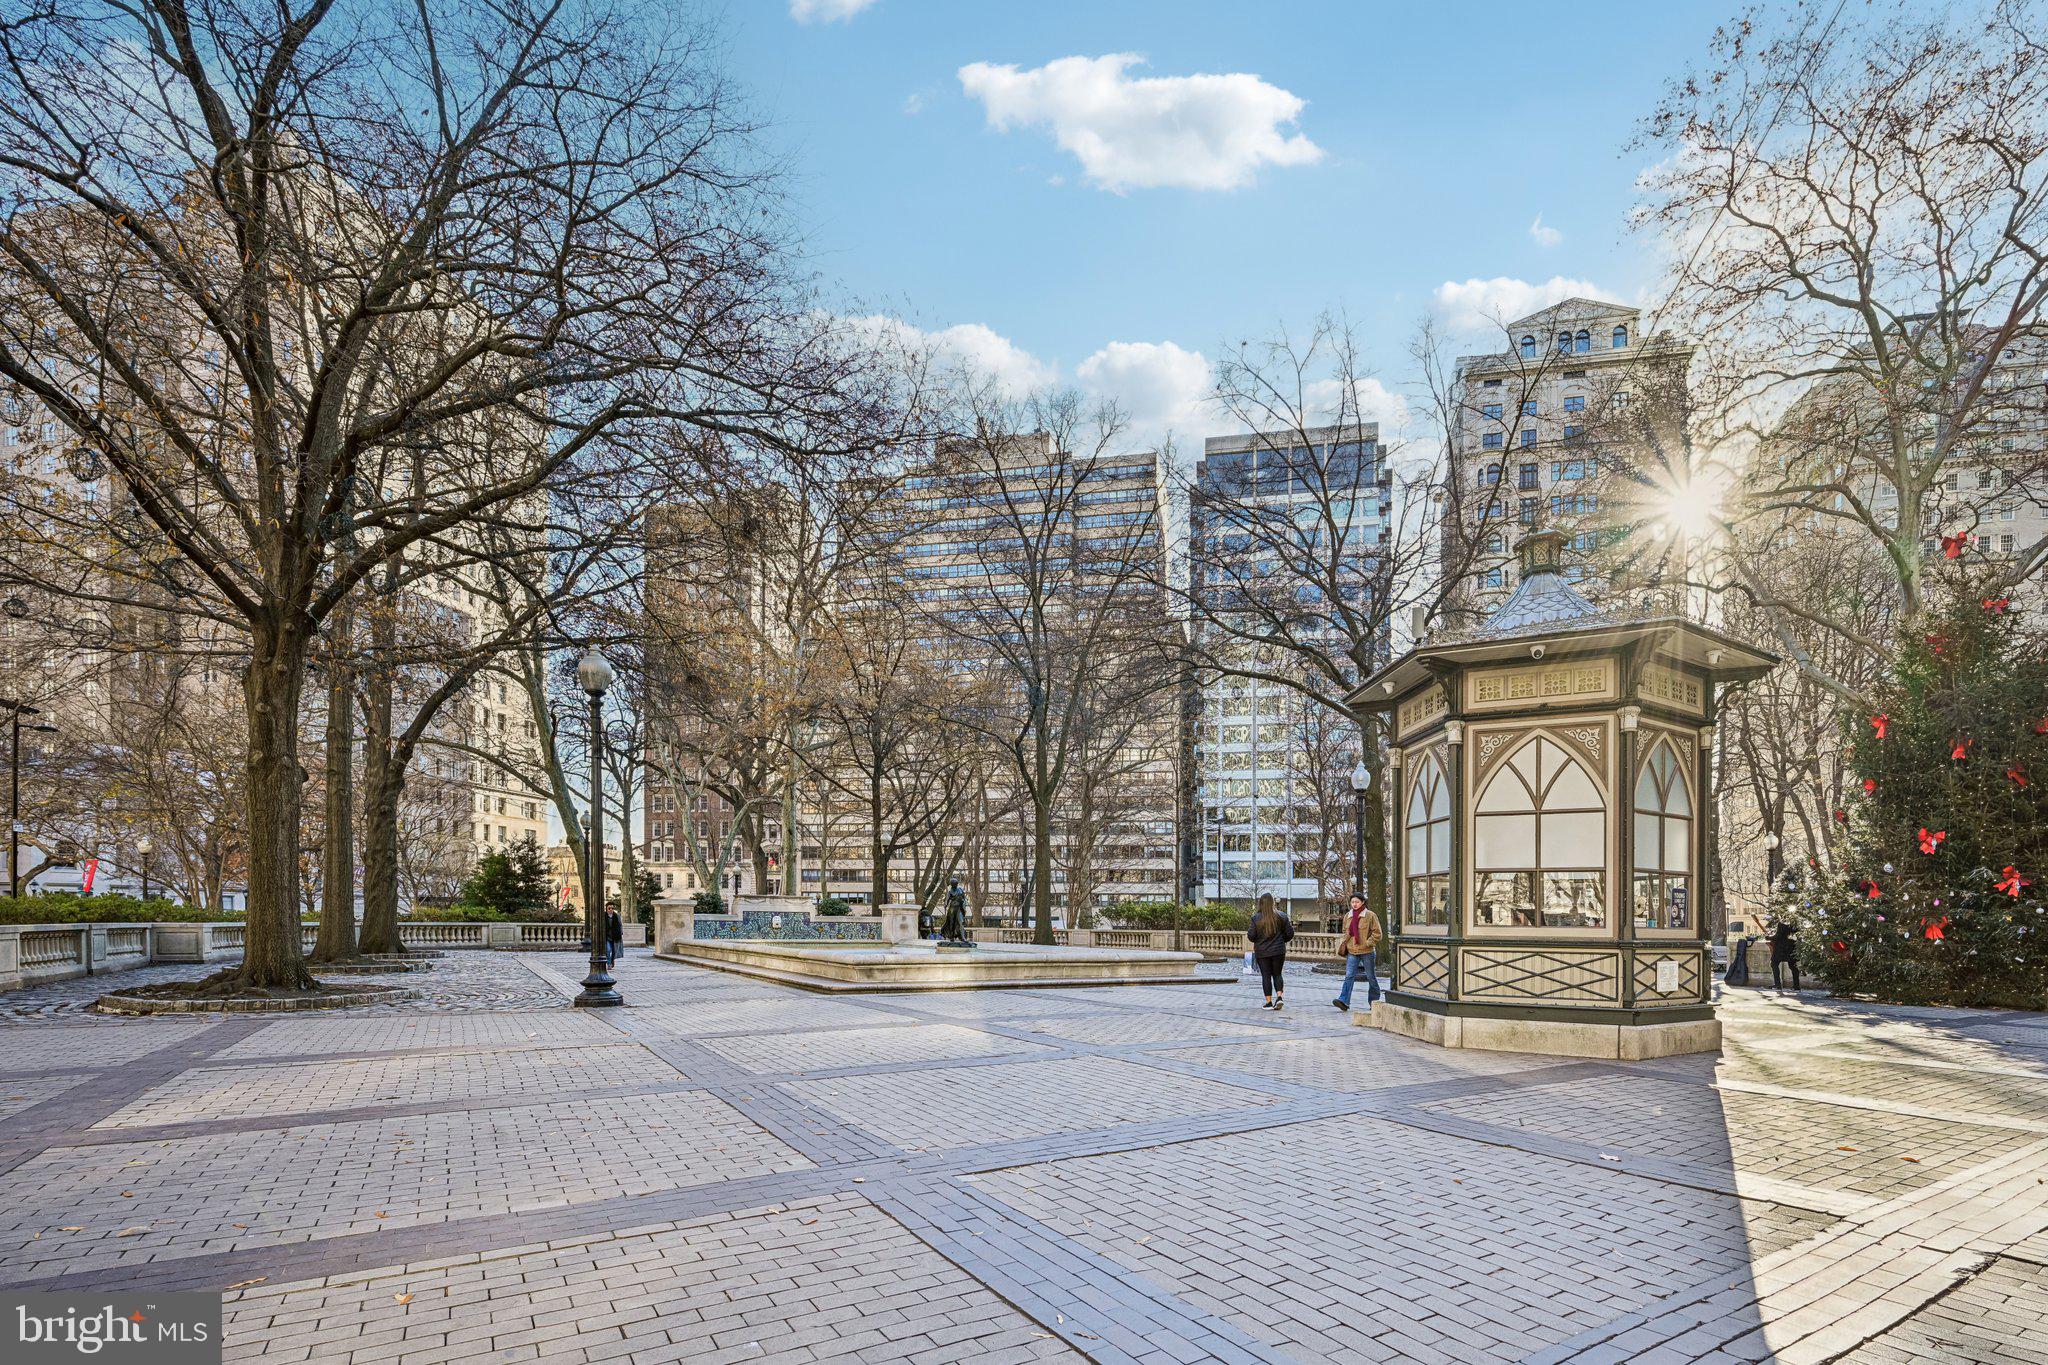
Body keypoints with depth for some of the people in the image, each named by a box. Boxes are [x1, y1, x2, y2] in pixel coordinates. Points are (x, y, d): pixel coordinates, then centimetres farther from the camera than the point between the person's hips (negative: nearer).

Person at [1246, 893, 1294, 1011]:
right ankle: (1279, 997, -5)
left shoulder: (1256, 918, -9)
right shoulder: (1281, 916, -3)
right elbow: (1289, 933, 1)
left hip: (1262, 952, -1)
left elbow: (1251, 936, -9)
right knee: (1277, 974, 14)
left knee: (1266, 976, 5)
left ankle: (1269, 1002, 4)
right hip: (1278, 951, 1)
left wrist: (1247, 934, 14)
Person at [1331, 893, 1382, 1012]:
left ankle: (1374, 1002, 23)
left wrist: (1368, 943, -13)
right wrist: (1345, 944, 11)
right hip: (1352, 952, 4)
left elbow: (1377, 933, -6)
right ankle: (1344, 1001, -17)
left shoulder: (1370, 916, -6)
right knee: (1349, 976, -9)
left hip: (1367, 952, -4)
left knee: (1371, 977, 9)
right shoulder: (1348, 916, 10)